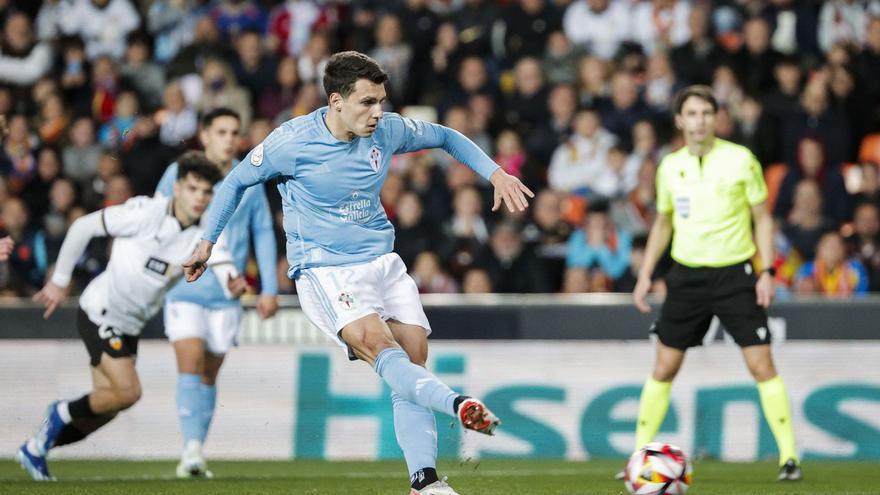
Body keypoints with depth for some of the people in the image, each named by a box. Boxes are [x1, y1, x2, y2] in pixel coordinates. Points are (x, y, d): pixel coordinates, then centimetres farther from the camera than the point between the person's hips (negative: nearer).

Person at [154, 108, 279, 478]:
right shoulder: (177, 173, -1)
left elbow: (263, 233, 10)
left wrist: (270, 289, 6)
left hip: (226, 294, 2)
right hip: (184, 290, -2)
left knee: (209, 374, 6)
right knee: (190, 364, -17)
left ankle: (195, 456, 12)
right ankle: (192, 448, -24)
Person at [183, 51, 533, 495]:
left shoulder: (386, 130, 0)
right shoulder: (292, 141, -12)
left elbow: (445, 137, 19)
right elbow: (237, 180, 5)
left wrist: (495, 173, 8)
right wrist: (207, 242, 11)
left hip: (383, 263, 5)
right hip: (324, 271, -5)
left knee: (413, 360, -7)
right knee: (380, 348, -29)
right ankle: (460, 406, -52)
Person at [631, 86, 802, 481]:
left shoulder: (740, 160, -5)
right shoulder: (670, 166, 5)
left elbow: (762, 217, 1)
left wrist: (767, 271, -8)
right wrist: (645, 274, 10)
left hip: (734, 274, -3)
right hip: (686, 276, 3)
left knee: (762, 365, -8)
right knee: (664, 368, 3)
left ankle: (789, 456, -2)